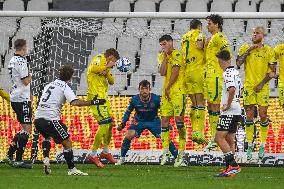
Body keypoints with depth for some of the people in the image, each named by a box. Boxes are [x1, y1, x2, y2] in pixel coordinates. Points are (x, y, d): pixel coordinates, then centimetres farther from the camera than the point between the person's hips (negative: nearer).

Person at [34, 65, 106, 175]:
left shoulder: (49, 85, 21)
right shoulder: (64, 87, 0)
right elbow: (75, 102, -16)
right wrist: (92, 102, -15)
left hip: (38, 118, 7)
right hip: (51, 119, -7)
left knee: (47, 137, 34)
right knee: (67, 143, -1)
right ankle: (71, 169, -5)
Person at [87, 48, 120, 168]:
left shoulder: (106, 64, 23)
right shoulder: (99, 59, -5)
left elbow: (111, 81, 14)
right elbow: (92, 68, -26)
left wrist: (106, 72, -6)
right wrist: (107, 67, -16)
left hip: (103, 96, 10)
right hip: (96, 96, -10)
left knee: (110, 123, 19)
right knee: (104, 124, -17)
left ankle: (105, 152, 37)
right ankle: (93, 154, -14)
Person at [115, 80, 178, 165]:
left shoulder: (155, 99, -22)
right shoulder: (135, 100, -19)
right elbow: (128, 111, -1)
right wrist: (123, 124, -8)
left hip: (153, 120, -1)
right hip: (139, 121, 1)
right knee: (129, 135, -21)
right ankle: (122, 158, -3)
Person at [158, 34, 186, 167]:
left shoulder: (177, 54, -6)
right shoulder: (162, 56, 15)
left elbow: (175, 73, -11)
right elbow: (162, 73, 0)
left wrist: (168, 88, -5)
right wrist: (165, 57, -4)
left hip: (177, 91, -7)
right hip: (166, 92, 7)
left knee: (178, 118, -9)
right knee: (164, 119, 2)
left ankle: (181, 152, -6)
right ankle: (165, 151, 5)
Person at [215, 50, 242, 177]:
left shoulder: (228, 73, -15)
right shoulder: (235, 72, 15)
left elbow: (232, 90, -29)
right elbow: (239, 89, 27)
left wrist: (227, 105, -18)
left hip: (229, 112, -10)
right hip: (236, 111, 10)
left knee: (219, 137, -12)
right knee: (229, 140, 12)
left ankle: (233, 165, -18)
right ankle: (230, 168, 12)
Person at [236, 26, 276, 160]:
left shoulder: (268, 51, 2)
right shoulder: (245, 48, 6)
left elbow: (273, 72, 0)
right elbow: (238, 64, -7)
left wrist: (262, 83, -9)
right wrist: (248, 50, -11)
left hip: (262, 88, -1)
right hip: (249, 87, 1)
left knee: (263, 115, -4)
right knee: (249, 116, 1)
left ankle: (263, 145, 6)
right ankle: (249, 145, 9)